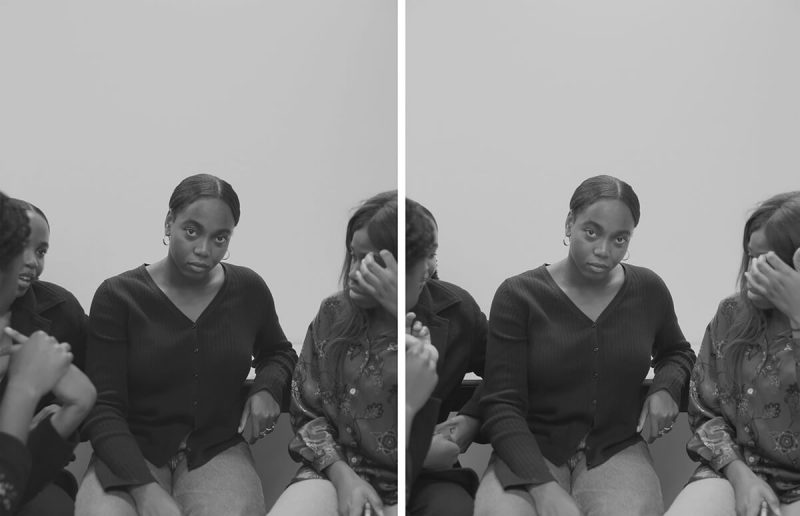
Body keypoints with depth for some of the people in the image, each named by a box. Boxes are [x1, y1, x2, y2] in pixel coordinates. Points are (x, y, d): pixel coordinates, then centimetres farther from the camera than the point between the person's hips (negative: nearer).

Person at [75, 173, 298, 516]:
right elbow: (103, 409, -8)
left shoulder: (249, 289, 5)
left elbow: (278, 353, 26)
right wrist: (144, 488, -23)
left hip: (218, 452, 2)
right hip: (131, 453, -1)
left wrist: (268, 388, 2)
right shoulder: (117, 296, -4)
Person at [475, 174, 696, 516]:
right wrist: (543, 487, -24)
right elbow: (502, 407, -8)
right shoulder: (518, 295, -5)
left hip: (617, 451, 2)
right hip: (530, 451, -2)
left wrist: (666, 388, 4)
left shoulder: (649, 290, 6)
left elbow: (677, 352, 29)